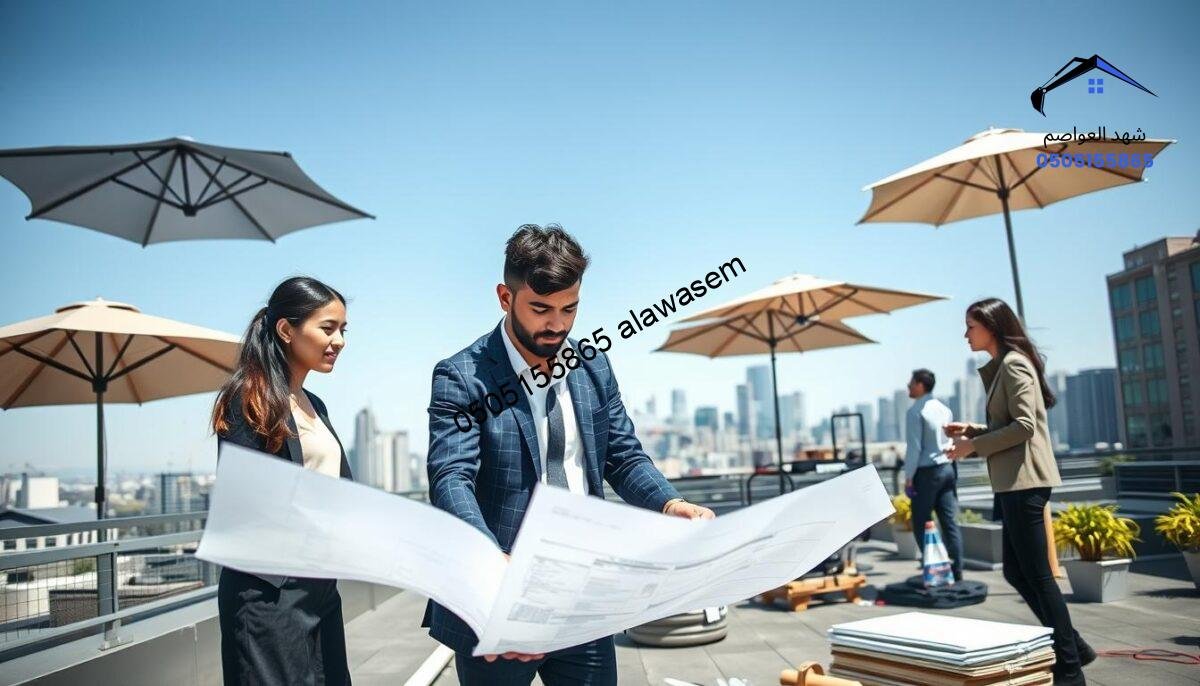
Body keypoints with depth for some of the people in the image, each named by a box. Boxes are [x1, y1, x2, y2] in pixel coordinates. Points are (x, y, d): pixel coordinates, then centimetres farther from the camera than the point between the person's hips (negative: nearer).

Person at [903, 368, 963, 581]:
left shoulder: (916, 411, -12)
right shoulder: (945, 410, 10)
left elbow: (914, 447, -15)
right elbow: (952, 442, 13)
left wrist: (908, 477, -10)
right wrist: (951, 468, 18)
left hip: (927, 472, -7)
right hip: (948, 469, 7)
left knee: (921, 525, 2)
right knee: (950, 522, 6)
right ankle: (956, 571, 7)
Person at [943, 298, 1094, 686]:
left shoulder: (1013, 363, -11)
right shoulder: (1002, 367, 18)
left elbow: (1024, 425, -19)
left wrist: (973, 445, -13)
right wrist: (971, 431, 10)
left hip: (1024, 480, -10)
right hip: (1015, 482, 10)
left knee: (1036, 575, -3)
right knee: (1016, 572, 13)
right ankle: (1072, 646, 22)